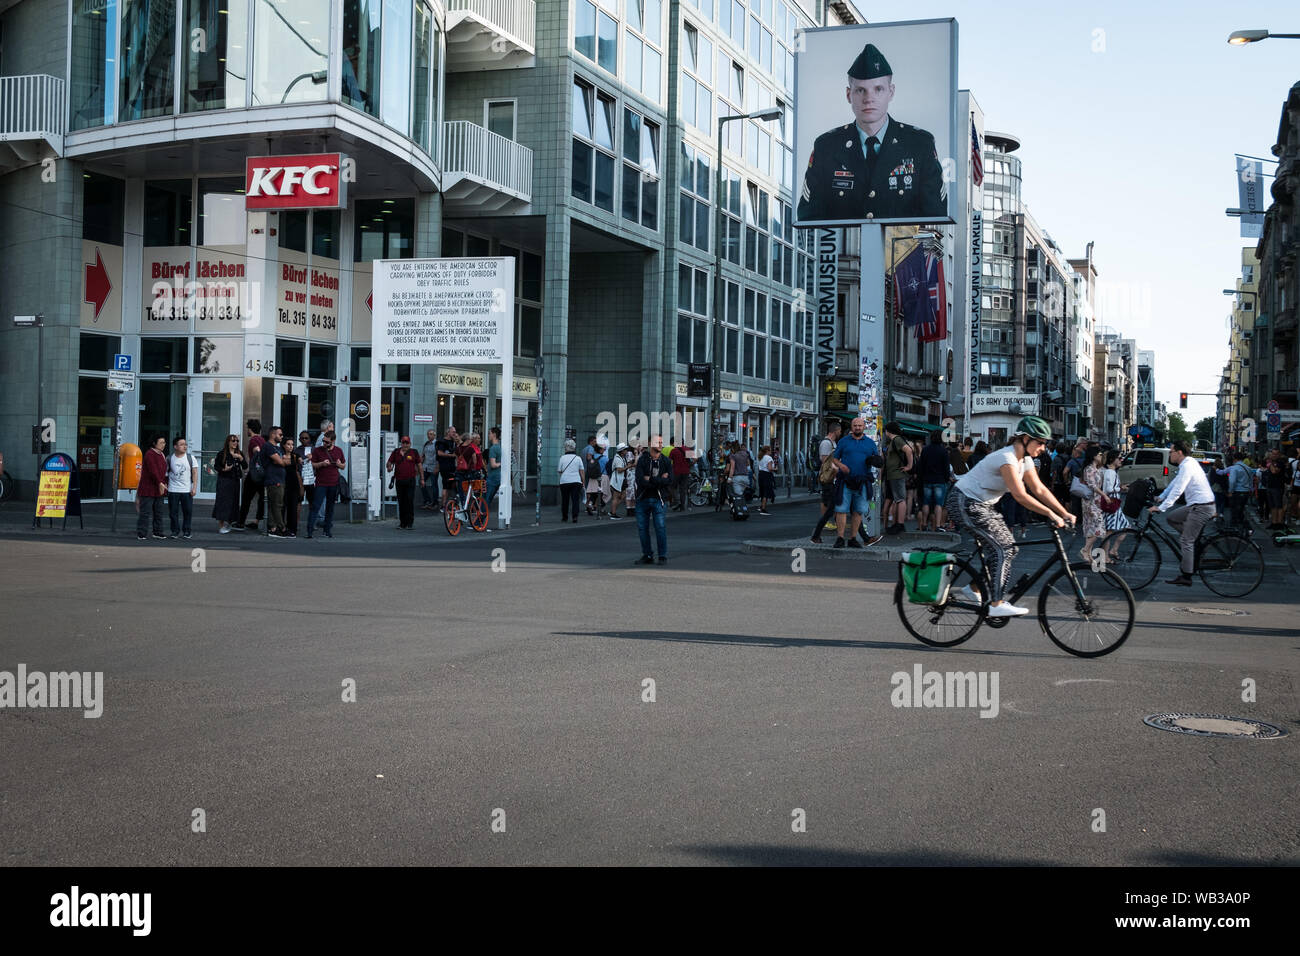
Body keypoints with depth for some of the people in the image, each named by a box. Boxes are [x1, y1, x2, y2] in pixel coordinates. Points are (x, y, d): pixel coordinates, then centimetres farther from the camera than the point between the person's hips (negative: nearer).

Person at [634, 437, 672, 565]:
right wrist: (660, 480, -11)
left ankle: (663, 556, 2)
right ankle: (647, 555, 17)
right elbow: (640, 480, -14)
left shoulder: (666, 462, 5)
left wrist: (651, 479, -12)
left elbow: (669, 481, -7)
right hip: (643, 498, 1)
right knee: (642, 528, 5)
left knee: (660, 527, -7)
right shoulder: (642, 460, 0)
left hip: (658, 499, -1)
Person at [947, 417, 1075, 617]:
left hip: (983, 504, 10)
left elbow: (1040, 490, 7)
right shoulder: (1006, 458, -24)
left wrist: (1064, 513, -1)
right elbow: (1020, 495, -30)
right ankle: (996, 605, -11)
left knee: (1009, 547, 5)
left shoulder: (1025, 460, 5)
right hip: (965, 503, -10)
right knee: (1002, 548, -14)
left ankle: (973, 589, 15)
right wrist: (1051, 514, -29)